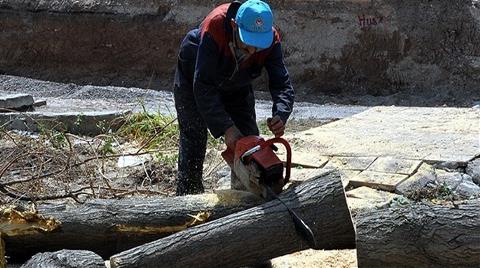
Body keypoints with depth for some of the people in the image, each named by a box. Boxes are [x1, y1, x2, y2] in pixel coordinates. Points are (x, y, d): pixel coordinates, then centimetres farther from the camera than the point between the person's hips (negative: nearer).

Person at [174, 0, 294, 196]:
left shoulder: (271, 40, -30)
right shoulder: (214, 28, -42)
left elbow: (282, 84, -27)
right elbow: (203, 87, -41)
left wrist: (280, 115, -47)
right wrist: (226, 128, -46)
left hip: (236, 86, 4)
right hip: (194, 79, -3)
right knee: (193, 142, -4)